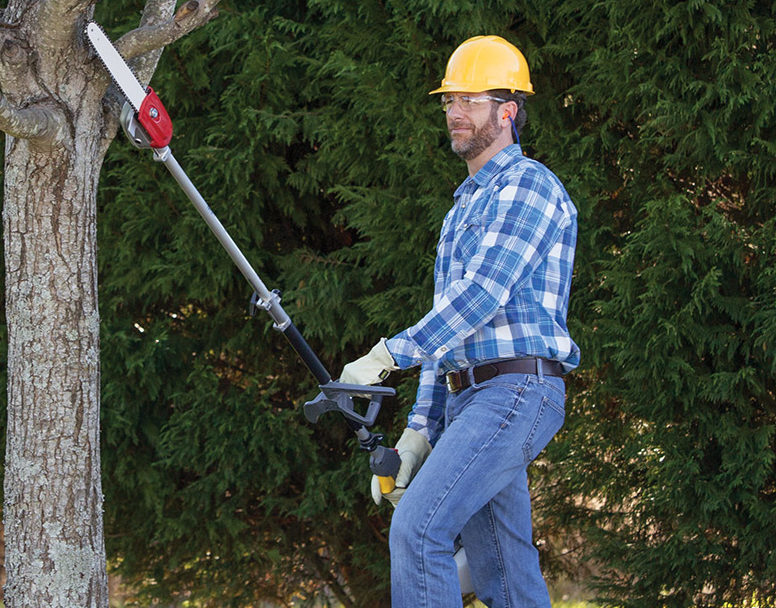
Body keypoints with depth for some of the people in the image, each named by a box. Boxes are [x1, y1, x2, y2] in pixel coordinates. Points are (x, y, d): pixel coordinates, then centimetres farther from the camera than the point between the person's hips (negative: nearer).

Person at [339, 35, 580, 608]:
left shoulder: (527, 186, -5)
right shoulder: (464, 206, 25)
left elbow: (483, 293, -18)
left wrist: (389, 355, -22)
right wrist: (421, 427, 16)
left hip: (516, 391, -9)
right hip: (464, 399, 9)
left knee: (418, 527, -21)